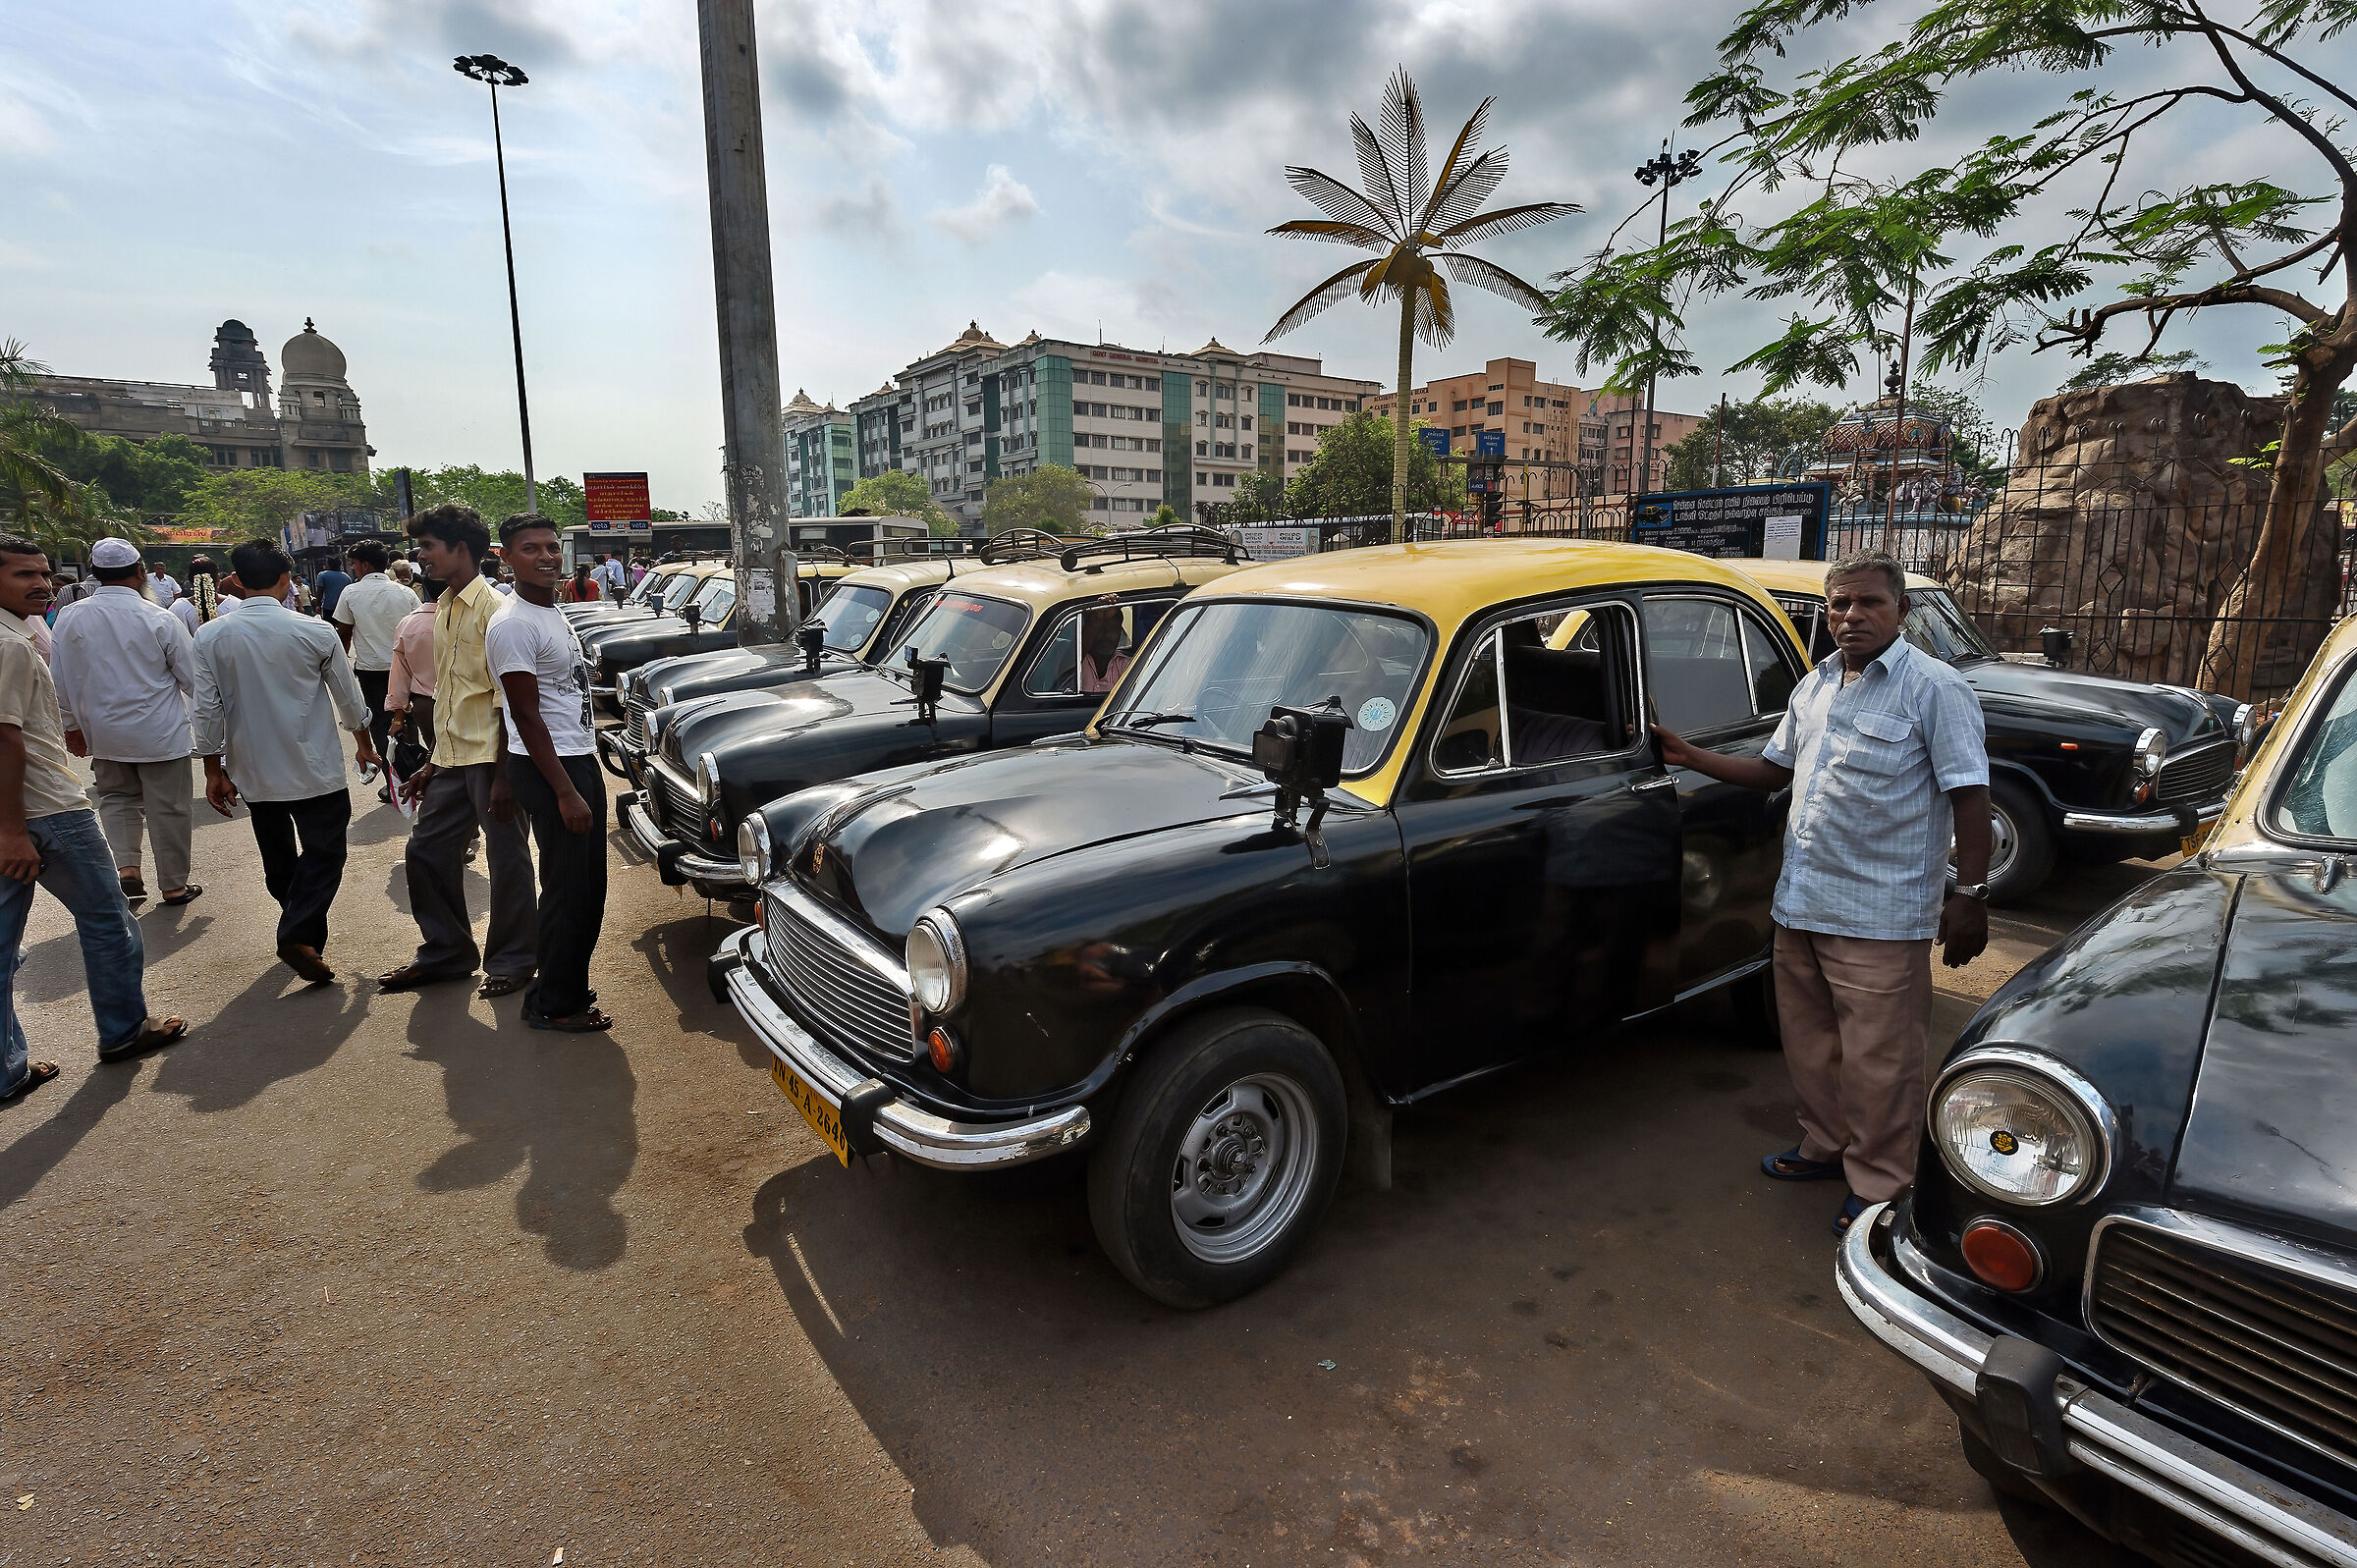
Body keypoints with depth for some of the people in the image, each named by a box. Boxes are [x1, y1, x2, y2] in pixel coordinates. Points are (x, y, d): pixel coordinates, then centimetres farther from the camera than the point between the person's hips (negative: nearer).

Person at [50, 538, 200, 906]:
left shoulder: (71, 617, -6)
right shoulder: (161, 620, -15)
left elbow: (61, 681, 2)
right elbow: (192, 678, -8)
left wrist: (71, 726, 16)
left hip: (104, 733, 3)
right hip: (161, 733, -3)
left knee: (116, 797, 22)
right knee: (168, 807, 7)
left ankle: (125, 865, 4)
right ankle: (174, 885, 17)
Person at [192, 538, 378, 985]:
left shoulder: (211, 636, -5)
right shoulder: (315, 633, -10)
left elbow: (208, 710, -3)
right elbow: (349, 697, 2)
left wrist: (214, 770, 8)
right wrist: (363, 743, 19)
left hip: (253, 771, 3)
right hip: (316, 770, -3)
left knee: (278, 860, 17)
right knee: (323, 853, 2)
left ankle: (302, 929, 30)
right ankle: (299, 935, -15)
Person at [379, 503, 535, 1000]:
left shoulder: (493, 609, -12)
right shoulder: (442, 609, 14)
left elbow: (508, 699, -16)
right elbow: (445, 694, 19)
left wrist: (503, 774, -19)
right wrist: (433, 763, 19)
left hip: (489, 757, -9)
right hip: (451, 759, 9)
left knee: (507, 859, 2)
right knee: (425, 852, 13)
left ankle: (510, 961, 16)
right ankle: (445, 953, 28)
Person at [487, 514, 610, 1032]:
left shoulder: (554, 613, 13)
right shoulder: (513, 626, -16)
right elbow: (526, 716, -19)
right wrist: (566, 792, -22)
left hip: (578, 761, 10)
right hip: (548, 770, -10)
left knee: (585, 887, 15)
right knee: (571, 889, -5)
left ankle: (565, 988, 27)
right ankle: (553, 1004, 7)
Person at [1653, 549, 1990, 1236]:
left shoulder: (1935, 688, -8)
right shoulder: (1814, 686, 12)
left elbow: (1969, 794, -10)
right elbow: (1775, 769, 21)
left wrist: (1971, 895, -14)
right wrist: (1690, 757, 12)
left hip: (1880, 916, -7)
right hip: (1800, 902, 7)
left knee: (1878, 1060, 4)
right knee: (1809, 1042, 19)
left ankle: (1879, 1185, 20)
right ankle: (1827, 1146, 37)